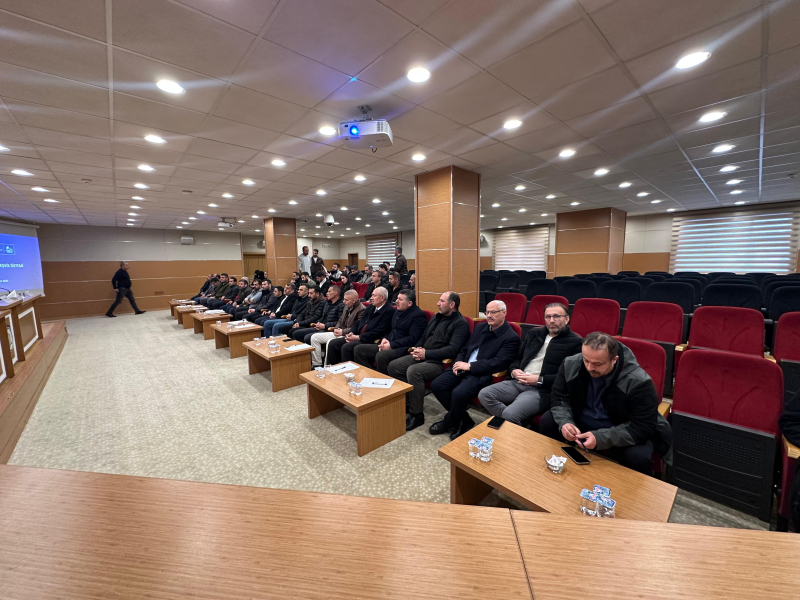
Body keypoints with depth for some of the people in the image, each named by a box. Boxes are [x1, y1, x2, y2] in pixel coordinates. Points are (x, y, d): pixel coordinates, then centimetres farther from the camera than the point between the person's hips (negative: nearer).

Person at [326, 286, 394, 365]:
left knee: (346, 347, -29)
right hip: (357, 336, 9)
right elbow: (359, 323, 21)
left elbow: (378, 332, -17)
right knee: (332, 343, -2)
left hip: (370, 341, -9)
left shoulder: (389, 311, -10)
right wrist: (351, 333, 0)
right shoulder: (370, 307, 16)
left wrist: (358, 337, -16)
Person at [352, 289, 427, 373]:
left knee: (380, 356, -36)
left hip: (402, 348, -9)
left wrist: (391, 345, -17)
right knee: (359, 349, -2)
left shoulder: (418, 315, -8)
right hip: (388, 345, 9)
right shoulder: (398, 311, 19)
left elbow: (412, 338, -15)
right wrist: (384, 339, 4)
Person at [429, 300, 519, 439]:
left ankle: (448, 423, 3)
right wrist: (458, 363, -3)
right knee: (436, 385, -12)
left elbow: (498, 363, -17)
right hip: (464, 367, 7)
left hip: (482, 373, -7)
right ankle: (464, 421, 5)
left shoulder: (511, 337, -7)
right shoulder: (480, 327, 14)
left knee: (459, 393, -31)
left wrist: (469, 366, -19)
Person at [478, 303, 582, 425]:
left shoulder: (575, 342, 1)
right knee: (484, 394, -16)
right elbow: (517, 357, 25)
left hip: (543, 389, -6)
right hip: (518, 382, 7)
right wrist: (514, 370, 2)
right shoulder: (534, 333, 20)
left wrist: (540, 380, -14)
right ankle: (511, 425, -3)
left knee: (510, 414, -30)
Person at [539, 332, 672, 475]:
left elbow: (642, 427, -24)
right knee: (547, 421, -17)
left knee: (638, 457, -32)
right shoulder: (571, 365, -16)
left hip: (622, 433, -3)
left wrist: (601, 438, -35)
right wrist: (564, 422, -26)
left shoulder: (638, 382, -26)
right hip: (581, 422, 3)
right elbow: (559, 398, -5)